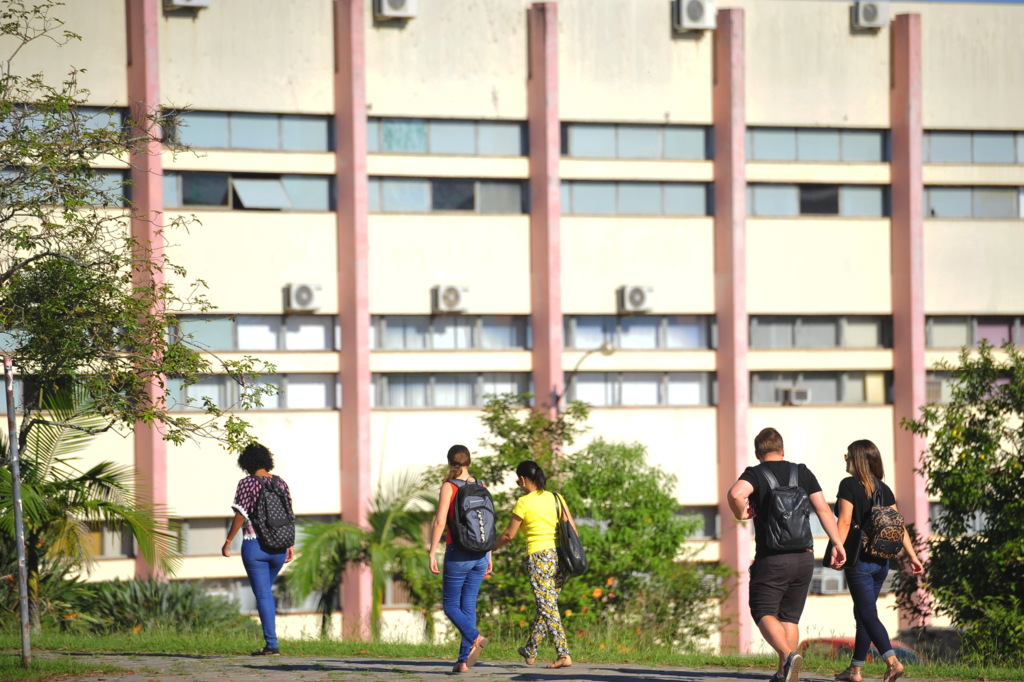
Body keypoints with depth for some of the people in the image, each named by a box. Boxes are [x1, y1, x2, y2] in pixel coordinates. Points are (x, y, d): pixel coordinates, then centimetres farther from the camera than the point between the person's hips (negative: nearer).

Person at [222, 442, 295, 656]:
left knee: (263, 594, -2)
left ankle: (272, 644, -6)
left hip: (254, 546, -5)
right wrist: (290, 544, 14)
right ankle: (270, 634, 19)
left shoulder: (247, 483, -7)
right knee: (266, 589, 22)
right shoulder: (281, 483, 7)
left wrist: (228, 541, -3)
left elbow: (241, 516, -11)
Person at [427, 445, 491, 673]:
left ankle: (475, 638, -21)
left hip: (457, 553, -5)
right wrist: (489, 557, 16)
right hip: (479, 554, 5)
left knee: (450, 605, 5)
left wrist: (432, 554, -10)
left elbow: (439, 522, -14)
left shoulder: (449, 486, -8)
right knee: (468, 606, 8)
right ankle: (464, 660, 3)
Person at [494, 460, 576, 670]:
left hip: (539, 557, -6)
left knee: (548, 608, -4)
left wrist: (492, 547, 17)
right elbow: (572, 529, 6)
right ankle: (530, 651, 30)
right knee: (546, 605, 16)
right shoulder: (556, 498, 9)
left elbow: (509, 534, 0)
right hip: (559, 556, 6)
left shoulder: (524, 502, -6)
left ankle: (564, 654, -14)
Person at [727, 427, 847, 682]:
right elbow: (823, 509, 3)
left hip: (772, 560, -4)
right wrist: (837, 544, 5)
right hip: (804, 557, 4)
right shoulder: (802, 473, 8)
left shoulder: (755, 474, -4)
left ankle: (788, 654, -24)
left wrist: (741, 514, -7)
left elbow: (736, 493, -26)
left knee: (764, 613, 2)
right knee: (790, 617, 15)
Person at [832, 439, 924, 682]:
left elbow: (845, 521, -18)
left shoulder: (849, 485, -8)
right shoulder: (884, 489, 8)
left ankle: (892, 661, -23)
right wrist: (913, 556, 4)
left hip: (859, 560, -6)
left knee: (868, 615, -6)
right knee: (863, 613, 16)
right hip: (881, 561, 6)